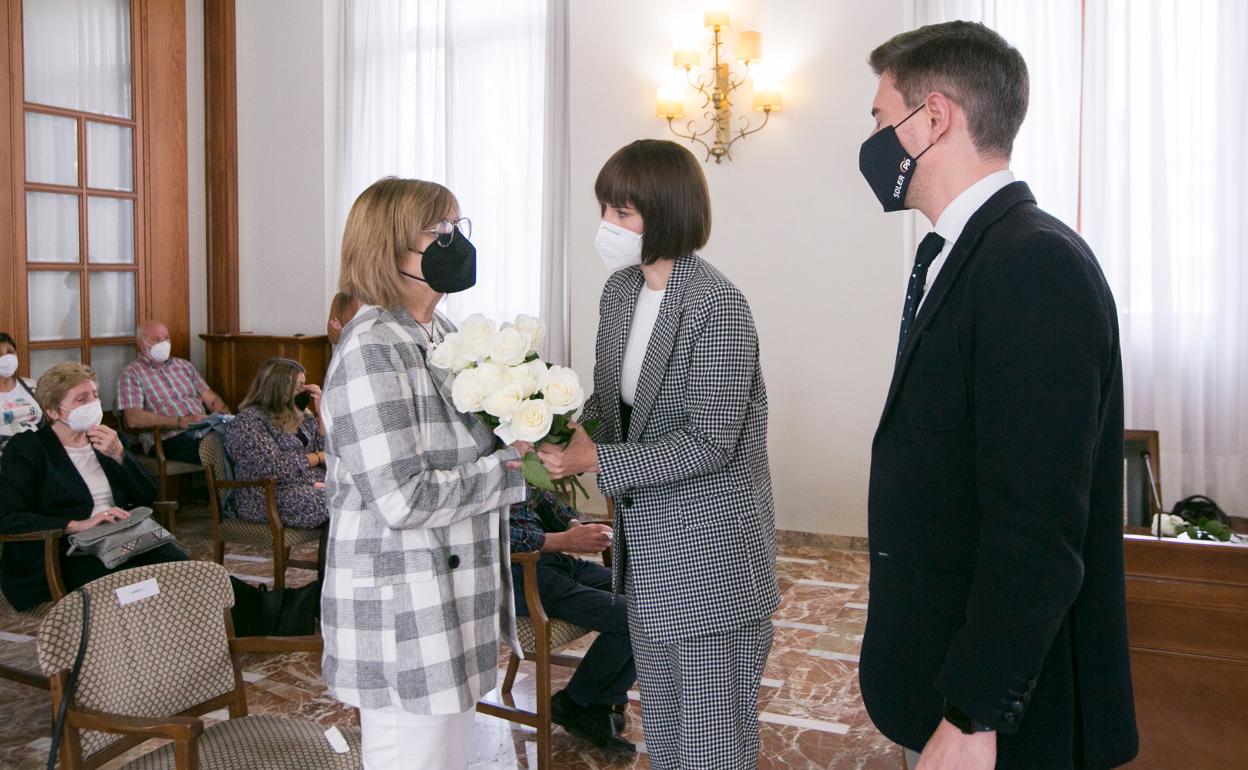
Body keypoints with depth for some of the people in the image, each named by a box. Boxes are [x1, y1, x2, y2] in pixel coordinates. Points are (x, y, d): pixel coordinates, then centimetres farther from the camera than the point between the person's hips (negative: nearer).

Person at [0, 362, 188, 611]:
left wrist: (119, 455, -3)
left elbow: (147, 497, 13)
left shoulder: (107, 441, 21)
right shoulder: (25, 448, 5)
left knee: (178, 561, -27)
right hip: (64, 557, -5)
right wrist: (80, 525, -21)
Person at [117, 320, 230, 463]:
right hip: (169, 439, -6)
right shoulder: (131, 373, 7)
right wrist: (181, 422, -17)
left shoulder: (184, 365, 26)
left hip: (205, 430, 6)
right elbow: (133, 419, -7)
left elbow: (210, 397, 20)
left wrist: (226, 415, -4)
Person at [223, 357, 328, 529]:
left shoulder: (295, 413, 14)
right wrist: (318, 457, -7)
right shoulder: (248, 421, -8)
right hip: (268, 499, -7)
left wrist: (321, 412, 5)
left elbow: (326, 448, 16)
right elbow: (276, 466, -18)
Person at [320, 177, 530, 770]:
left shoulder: (439, 333, 9)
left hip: (454, 601, 9)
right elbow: (405, 500, -25)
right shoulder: (371, 349, -20)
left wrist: (528, 438, 1)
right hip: (404, 616, -9)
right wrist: (512, 467, -16)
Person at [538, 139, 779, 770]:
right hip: (647, 543, 8)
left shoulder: (719, 310, -22)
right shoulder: (620, 290, 3)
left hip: (709, 549, -8)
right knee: (659, 712, 23)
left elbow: (709, 442, -23)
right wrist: (565, 433, -9)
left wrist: (596, 460, -25)